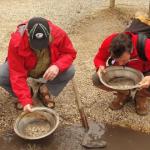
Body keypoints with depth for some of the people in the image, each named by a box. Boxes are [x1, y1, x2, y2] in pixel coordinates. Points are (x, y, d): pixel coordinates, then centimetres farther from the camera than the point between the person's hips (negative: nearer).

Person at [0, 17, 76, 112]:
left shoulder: (59, 34, -31)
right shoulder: (16, 41, -35)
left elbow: (70, 53, -15)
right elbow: (17, 74, -32)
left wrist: (57, 66, -37)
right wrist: (26, 101, -38)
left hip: (49, 68, 1)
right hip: (24, 68, -1)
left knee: (70, 71, -27)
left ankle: (44, 90, 0)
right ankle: (27, 92, 2)